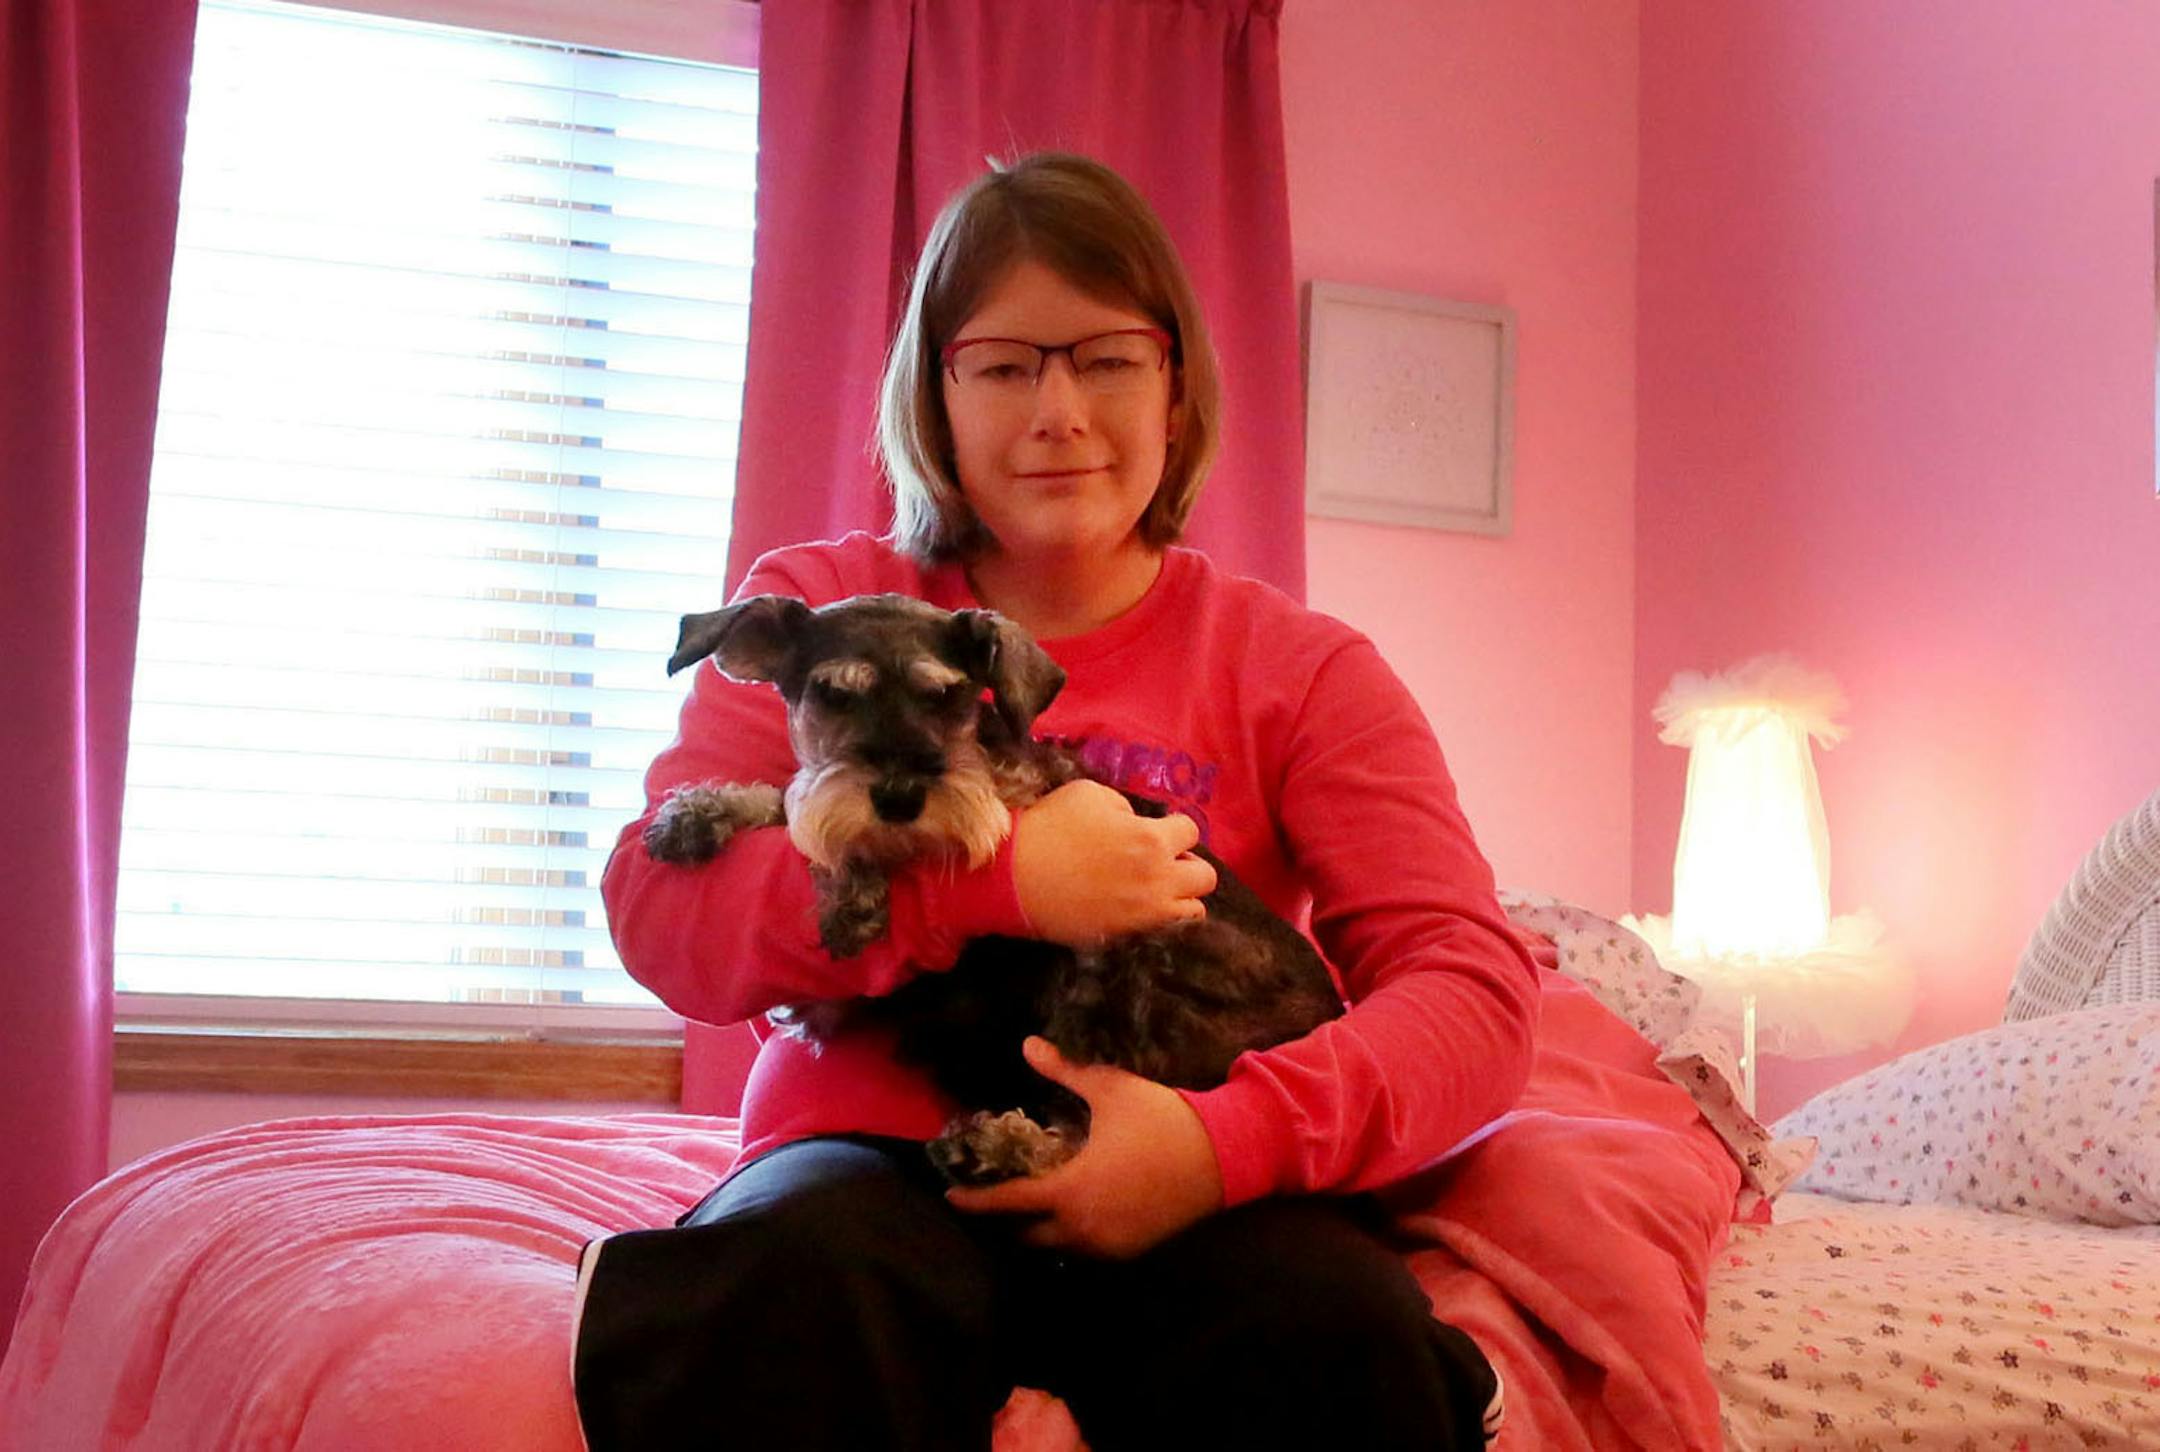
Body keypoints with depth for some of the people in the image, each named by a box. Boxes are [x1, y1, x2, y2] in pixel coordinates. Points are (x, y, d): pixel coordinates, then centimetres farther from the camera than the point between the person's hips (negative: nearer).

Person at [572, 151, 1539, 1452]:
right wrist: (996, 877, -16)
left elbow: (1476, 987, -2)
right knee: (788, 1290, -38)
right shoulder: (817, 610, 12)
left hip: (1189, 1192, 2)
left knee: (1340, 1329, -33)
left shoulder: (1298, 668, 10)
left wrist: (1232, 1135, -22)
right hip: (882, 1150, -1)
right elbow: (660, 906, -3)